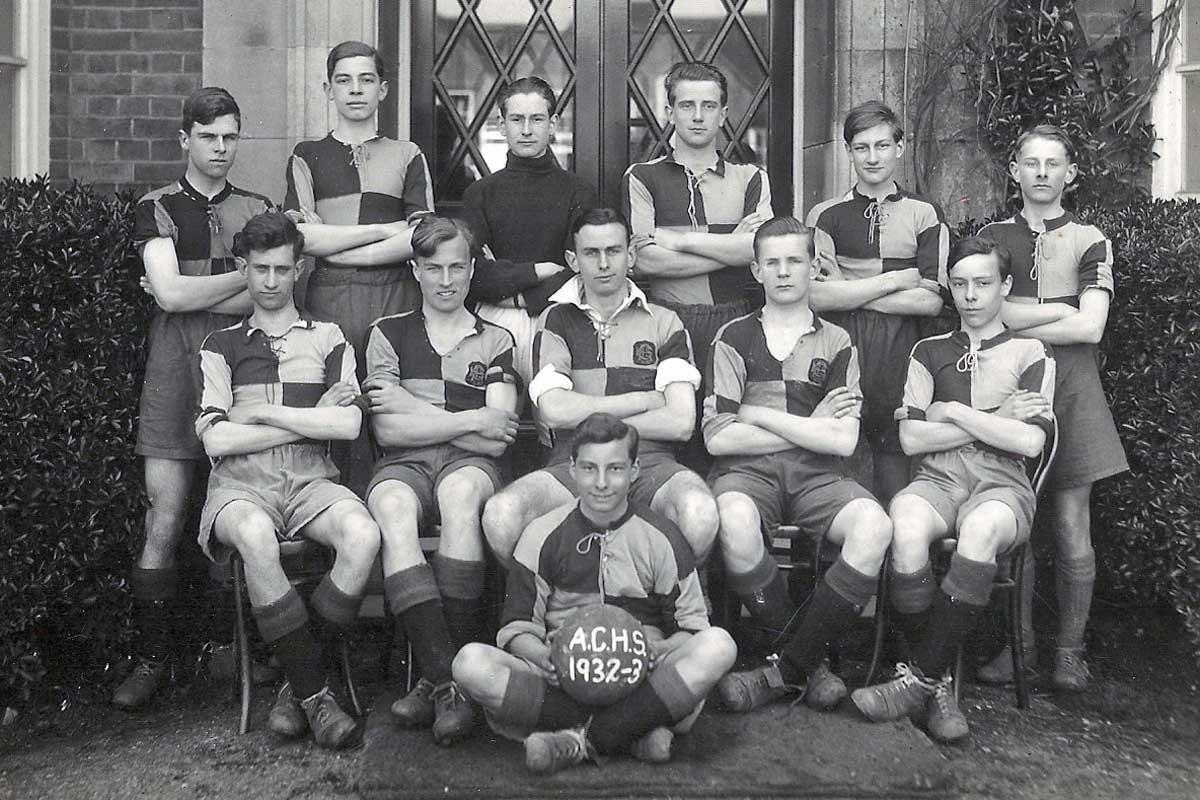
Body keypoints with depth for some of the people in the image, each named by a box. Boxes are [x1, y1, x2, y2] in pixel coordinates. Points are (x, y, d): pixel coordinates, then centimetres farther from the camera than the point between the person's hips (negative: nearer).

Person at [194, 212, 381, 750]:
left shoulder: (327, 339, 18)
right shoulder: (221, 345, 18)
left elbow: (348, 424, 1)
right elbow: (215, 439, 2)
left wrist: (264, 412, 0)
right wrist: (308, 421, 1)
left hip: (310, 480, 1)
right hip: (240, 483, -1)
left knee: (363, 535, -32)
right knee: (256, 536, -37)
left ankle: (299, 682, -16)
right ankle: (313, 693, -24)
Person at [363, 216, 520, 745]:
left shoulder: (495, 340, 17)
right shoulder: (388, 334, 18)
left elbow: (498, 439, 3)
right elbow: (387, 429, 3)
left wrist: (412, 407, 1)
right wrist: (472, 420, -1)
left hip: (469, 464, 0)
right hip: (403, 465, 1)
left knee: (460, 493, -37)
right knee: (392, 509, -35)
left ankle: (438, 680, -33)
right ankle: (450, 679, -38)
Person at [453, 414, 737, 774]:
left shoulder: (661, 538, 5)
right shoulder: (543, 534, 6)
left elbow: (692, 627, 6)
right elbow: (517, 627, 6)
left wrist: (660, 650, -17)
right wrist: (543, 656, -17)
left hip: (641, 678, 0)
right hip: (562, 678, 1)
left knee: (718, 646, -29)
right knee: (471, 664, -27)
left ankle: (579, 741, -27)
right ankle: (637, 731, -26)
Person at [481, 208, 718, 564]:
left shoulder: (663, 322, 15)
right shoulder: (556, 320, 16)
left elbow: (680, 422, 1)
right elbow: (554, 410, -2)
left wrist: (588, 421, 1)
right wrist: (646, 399, 1)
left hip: (649, 460, 0)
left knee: (700, 513, -34)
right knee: (500, 514, -30)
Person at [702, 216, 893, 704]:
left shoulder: (836, 344, 14)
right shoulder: (735, 338, 10)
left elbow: (842, 441, 1)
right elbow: (717, 438, -1)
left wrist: (759, 415, -2)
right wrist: (809, 426, 1)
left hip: (815, 476, 2)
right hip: (747, 471, -2)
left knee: (875, 527, -29)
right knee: (735, 524, -37)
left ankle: (786, 668, -17)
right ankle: (809, 662, -14)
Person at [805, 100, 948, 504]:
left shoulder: (924, 215, 10)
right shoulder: (825, 215, 10)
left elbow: (930, 301, -1)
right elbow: (817, 296, -3)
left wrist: (849, 293, -4)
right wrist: (895, 279, -4)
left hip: (902, 352, 0)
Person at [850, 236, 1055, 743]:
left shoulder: (1031, 354, 14)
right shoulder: (930, 351, 20)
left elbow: (1029, 442, -2)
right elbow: (911, 438, 6)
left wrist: (954, 412, 0)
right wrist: (998, 420, 2)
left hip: (1002, 483, -1)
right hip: (937, 478, 1)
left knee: (982, 528, -38)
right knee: (906, 525, -35)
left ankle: (920, 678, -29)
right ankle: (936, 682, -23)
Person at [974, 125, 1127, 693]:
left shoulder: (1089, 242, 8)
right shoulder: (992, 237, 12)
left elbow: (1090, 329, -5)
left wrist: (1015, 319, -6)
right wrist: (1061, 309, -7)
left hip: (1069, 384, -1)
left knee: (1072, 527, 0)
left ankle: (1070, 651, 12)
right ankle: (1021, 643, 14)